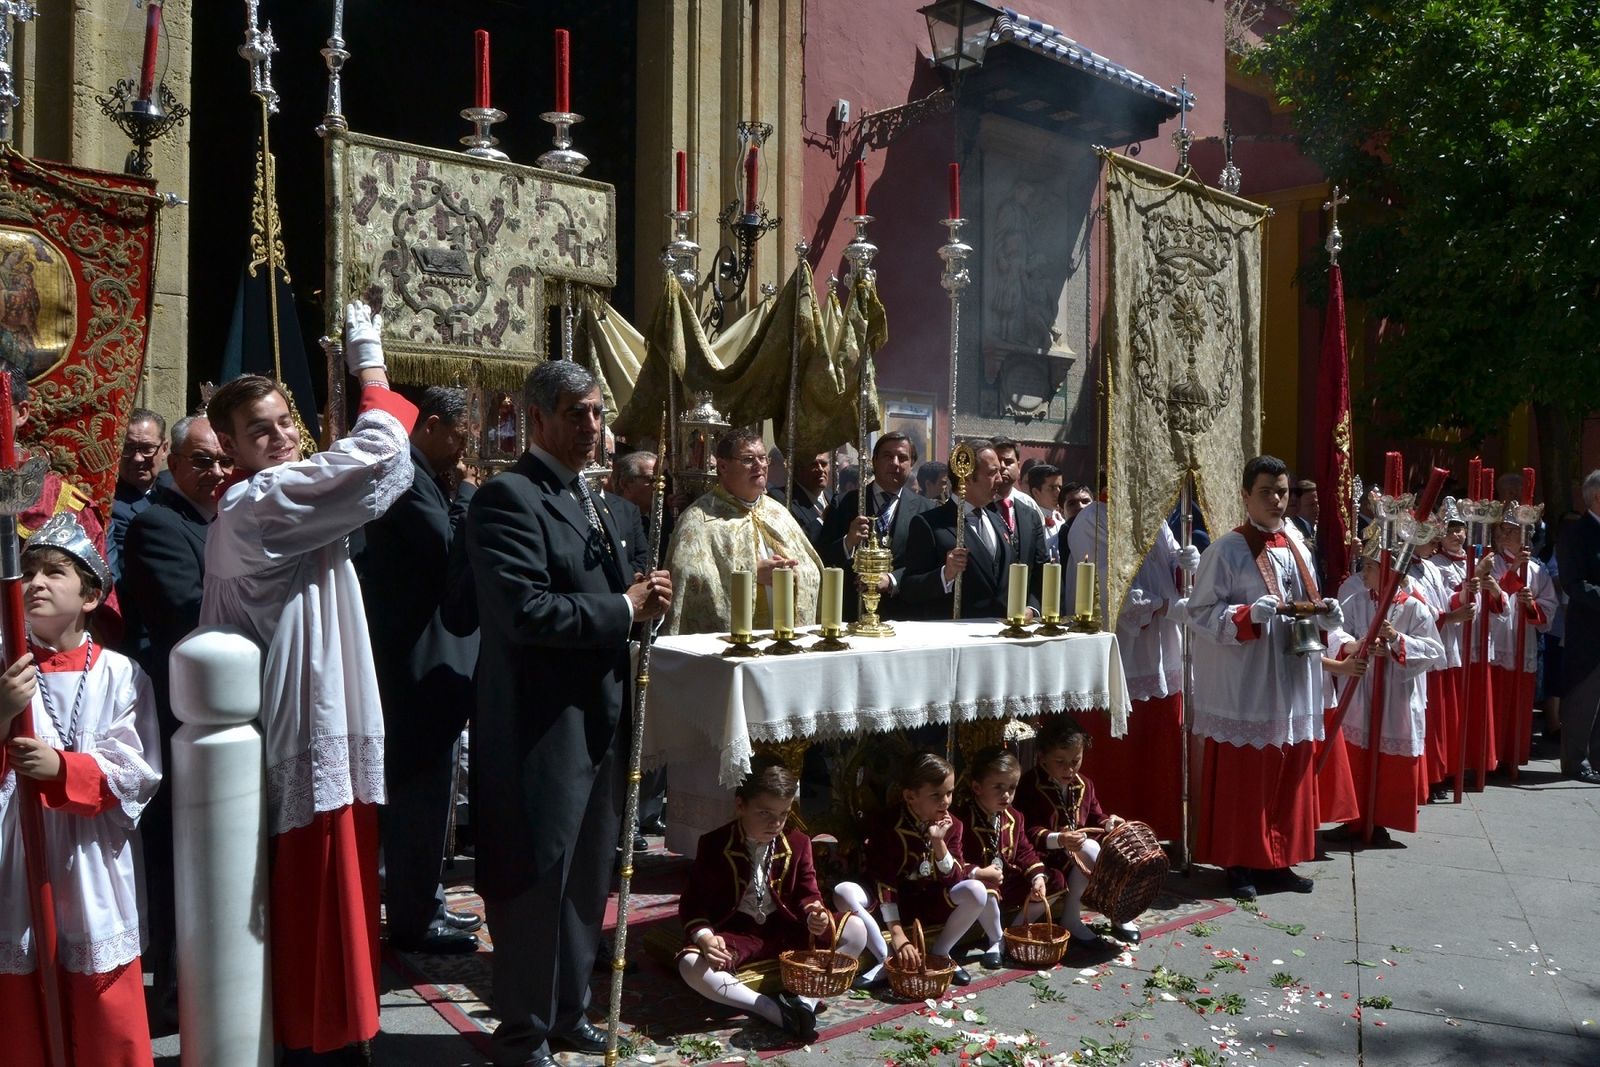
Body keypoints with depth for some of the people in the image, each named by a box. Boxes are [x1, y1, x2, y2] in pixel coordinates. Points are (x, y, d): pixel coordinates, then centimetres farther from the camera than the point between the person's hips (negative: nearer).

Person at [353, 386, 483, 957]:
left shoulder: (420, 475, 14)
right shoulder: (408, 477, -17)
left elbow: (445, 548, 12)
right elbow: (453, 552, -23)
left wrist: (455, 492, 0)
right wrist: (463, 492, -10)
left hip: (420, 658, 11)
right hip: (421, 661, -11)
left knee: (417, 787, 18)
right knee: (423, 789, 0)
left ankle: (419, 900, 31)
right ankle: (414, 919, 12)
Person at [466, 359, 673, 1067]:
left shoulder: (583, 498, 15)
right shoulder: (508, 497, -15)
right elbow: (524, 610, -26)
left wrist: (640, 596, -1)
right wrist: (625, 608, -18)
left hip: (595, 716, 9)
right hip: (541, 723, -9)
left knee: (586, 875, 19)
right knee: (535, 879, 3)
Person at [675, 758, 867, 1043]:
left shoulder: (798, 843, 0)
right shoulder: (714, 845, -9)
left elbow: (807, 893, 4)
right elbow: (692, 903, -7)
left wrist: (815, 914, -22)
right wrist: (705, 937, -29)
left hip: (785, 931, 3)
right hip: (735, 935, -3)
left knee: (856, 930, -16)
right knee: (691, 965, -36)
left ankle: (804, 997, -24)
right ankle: (773, 1009, -31)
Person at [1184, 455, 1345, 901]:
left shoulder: (1297, 548, 12)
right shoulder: (1226, 550, -8)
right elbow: (1200, 613, -12)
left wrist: (1325, 614, -1)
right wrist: (1251, 614, -25)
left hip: (1293, 684, 7)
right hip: (1244, 685, -7)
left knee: (1290, 774, 12)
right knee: (1242, 777, 0)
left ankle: (1277, 860, 24)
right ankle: (1239, 862, 12)